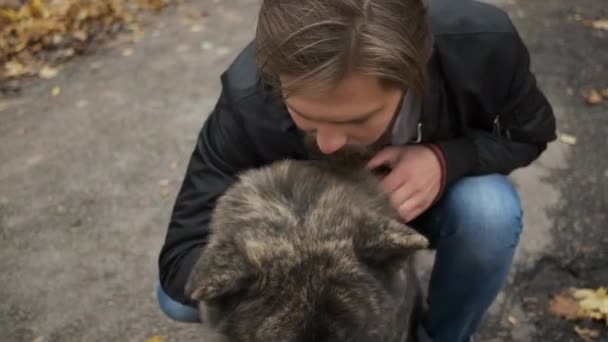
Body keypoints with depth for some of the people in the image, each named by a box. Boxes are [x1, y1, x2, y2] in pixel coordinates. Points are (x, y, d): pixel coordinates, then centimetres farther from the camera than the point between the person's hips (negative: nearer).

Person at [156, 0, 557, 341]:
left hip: (425, 197, 1)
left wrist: (445, 159, -34)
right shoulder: (251, 98, -35)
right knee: (181, 296, -19)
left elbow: (530, 133, -11)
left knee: (489, 209, -33)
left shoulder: (482, 45, -34)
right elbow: (180, 261, -29)